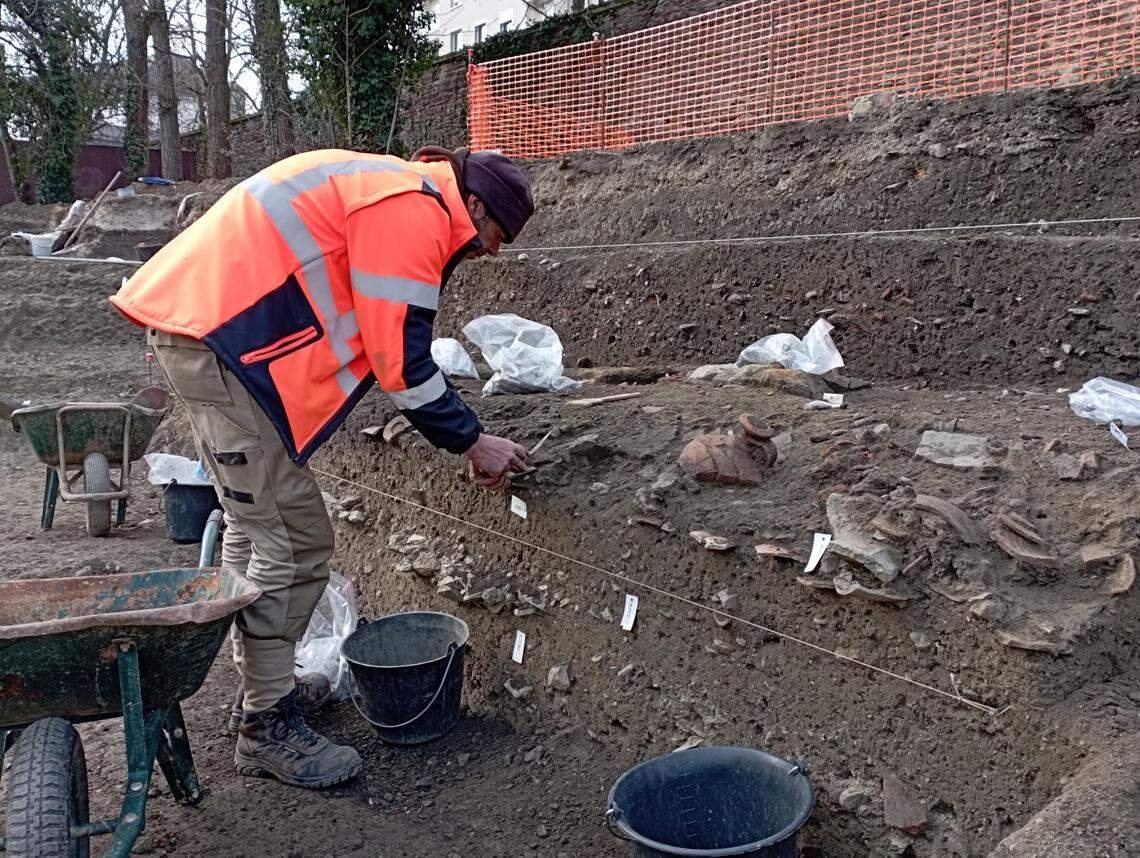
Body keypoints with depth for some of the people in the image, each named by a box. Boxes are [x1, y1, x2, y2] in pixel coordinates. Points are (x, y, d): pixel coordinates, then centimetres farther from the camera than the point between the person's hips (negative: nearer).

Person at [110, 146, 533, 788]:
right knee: (295, 542, -5)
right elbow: (400, 357, -14)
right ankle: (270, 727, 6)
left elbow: (394, 343, 21)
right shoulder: (413, 210, -12)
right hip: (222, 338, -11)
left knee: (253, 526, 20)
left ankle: (266, 682, 34)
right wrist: (472, 441, -5)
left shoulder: (392, 191, 20)